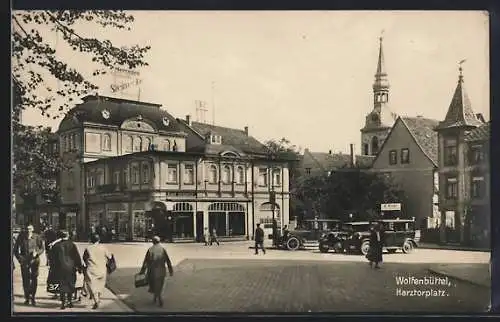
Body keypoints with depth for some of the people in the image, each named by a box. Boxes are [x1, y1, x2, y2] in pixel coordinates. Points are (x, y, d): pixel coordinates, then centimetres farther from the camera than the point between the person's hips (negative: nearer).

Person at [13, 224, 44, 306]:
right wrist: (19, 258, -6)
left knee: (34, 279, -4)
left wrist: (37, 253, -12)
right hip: (24, 261, 0)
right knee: (25, 280, 0)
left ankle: (32, 297, 7)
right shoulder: (21, 237, -1)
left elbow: (42, 248, 7)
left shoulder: (37, 237, -1)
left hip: (34, 260, 0)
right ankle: (27, 298, 12)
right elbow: (15, 250, 7)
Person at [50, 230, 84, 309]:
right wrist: (80, 267, 4)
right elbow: (77, 257, -3)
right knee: (70, 284, 12)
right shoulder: (72, 245, -3)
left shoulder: (56, 246, 0)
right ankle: (69, 301, 16)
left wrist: (54, 268, 13)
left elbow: (53, 258, 5)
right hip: (71, 268, 0)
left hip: (60, 268, 0)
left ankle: (63, 302, -2)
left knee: (62, 285, 4)